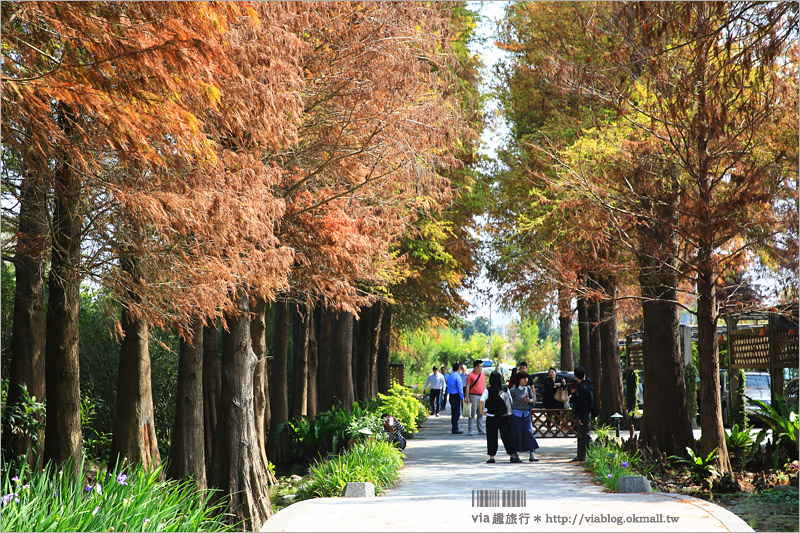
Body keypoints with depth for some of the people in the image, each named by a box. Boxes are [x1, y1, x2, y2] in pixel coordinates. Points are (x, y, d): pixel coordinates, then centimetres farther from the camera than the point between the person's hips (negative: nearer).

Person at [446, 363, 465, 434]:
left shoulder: (449, 376, 11)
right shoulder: (457, 377, -13)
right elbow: (459, 388, -15)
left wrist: (449, 395, 18)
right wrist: (462, 398, -12)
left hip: (450, 395, 8)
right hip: (456, 395, -8)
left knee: (453, 412, 13)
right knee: (457, 413, -4)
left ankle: (454, 428, 18)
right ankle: (455, 429, -5)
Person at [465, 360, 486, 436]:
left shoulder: (483, 374, 13)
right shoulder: (470, 375, -5)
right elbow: (467, 387, -7)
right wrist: (467, 398, -11)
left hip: (481, 396, 6)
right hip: (473, 396, -6)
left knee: (480, 414, 8)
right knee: (472, 414, -4)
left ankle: (480, 430, 14)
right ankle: (470, 430, 2)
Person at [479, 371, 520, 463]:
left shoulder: (487, 390, -8)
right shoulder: (505, 390, 0)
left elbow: (482, 401, -20)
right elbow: (510, 402, 1)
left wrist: (481, 411, -6)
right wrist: (509, 413, 14)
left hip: (491, 418, -2)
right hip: (504, 417, 2)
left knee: (491, 437, 6)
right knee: (506, 436, 7)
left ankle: (491, 457, 4)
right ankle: (513, 455, 7)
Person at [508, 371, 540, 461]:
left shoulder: (528, 389, 5)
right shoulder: (513, 390, -7)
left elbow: (533, 399, 7)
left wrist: (529, 400, -13)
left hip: (526, 414, 4)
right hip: (516, 413, -4)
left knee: (529, 432, -1)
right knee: (517, 433, 0)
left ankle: (532, 454, -1)